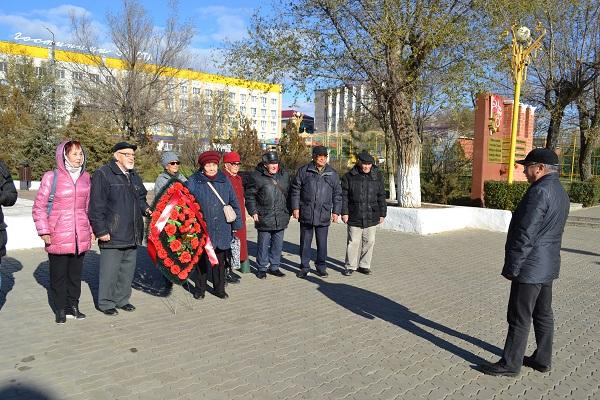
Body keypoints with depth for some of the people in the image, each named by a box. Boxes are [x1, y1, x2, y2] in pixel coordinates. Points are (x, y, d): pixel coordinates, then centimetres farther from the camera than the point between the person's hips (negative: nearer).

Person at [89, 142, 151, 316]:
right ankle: (106, 302, 16)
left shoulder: (134, 175, 16)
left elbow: (140, 198, 25)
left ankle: (122, 299, 28)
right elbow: (96, 206, -12)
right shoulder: (103, 174, -8)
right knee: (110, 270, 0)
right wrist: (101, 230, -15)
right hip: (112, 235, -7)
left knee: (128, 269, 14)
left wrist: (145, 208, 3)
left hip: (132, 235, 8)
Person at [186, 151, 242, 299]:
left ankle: (219, 289, 27)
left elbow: (234, 203, 10)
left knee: (220, 261, 13)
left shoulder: (224, 181, 7)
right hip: (202, 230, -3)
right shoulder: (193, 182, -3)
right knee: (202, 261, 9)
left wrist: (236, 224, 6)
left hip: (222, 231, 3)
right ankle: (200, 289, 25)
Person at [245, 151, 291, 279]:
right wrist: (253, 212, -8)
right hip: (264, 218, -4)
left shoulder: (284, 175, 8)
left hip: (281, 218, 4)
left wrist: (288, 211, 14)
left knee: (278, 244, 11)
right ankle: (262, 268, 19)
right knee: (263, 244, 5)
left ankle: (274, 267, 25)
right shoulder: (257, 176, -7)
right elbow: (250, 196, -2)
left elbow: (289, 194, 16)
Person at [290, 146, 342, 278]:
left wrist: (336, 211, 6)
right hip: (306, 214, -1)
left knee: (322, 243, 7)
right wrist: (295, 208, -2)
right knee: (305, 242, 8)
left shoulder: (332, 174, 8)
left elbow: (337, 194, 12)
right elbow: (295, 190, 4)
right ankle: (304, 267, 20)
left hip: (324, 215, 1)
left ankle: (321, 267, 22)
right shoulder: (303, 171, 3)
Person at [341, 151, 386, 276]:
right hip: (354, 217, -2)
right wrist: (344, 212, -7)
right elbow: (344, 196, 0)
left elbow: (381, 196, 10)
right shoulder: (349, 176, -1)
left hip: (371, 217, 3)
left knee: (369, 241, 8)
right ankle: (350, 266, 14)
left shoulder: (377, 176, 6)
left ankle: (364, 265, 22)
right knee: (353, 242, 2)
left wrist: (382, 213, 8)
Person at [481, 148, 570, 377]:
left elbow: (526, 234, -23)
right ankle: (543, 359, 29)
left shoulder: (540, 191, -21)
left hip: (530, 268, -10)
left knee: (519, 319, 0)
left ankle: (510, 364, 11)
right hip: (547, 266, 10)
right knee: (543, 314, 18)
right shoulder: (560, 192, 11)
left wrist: (512, 267, -16)